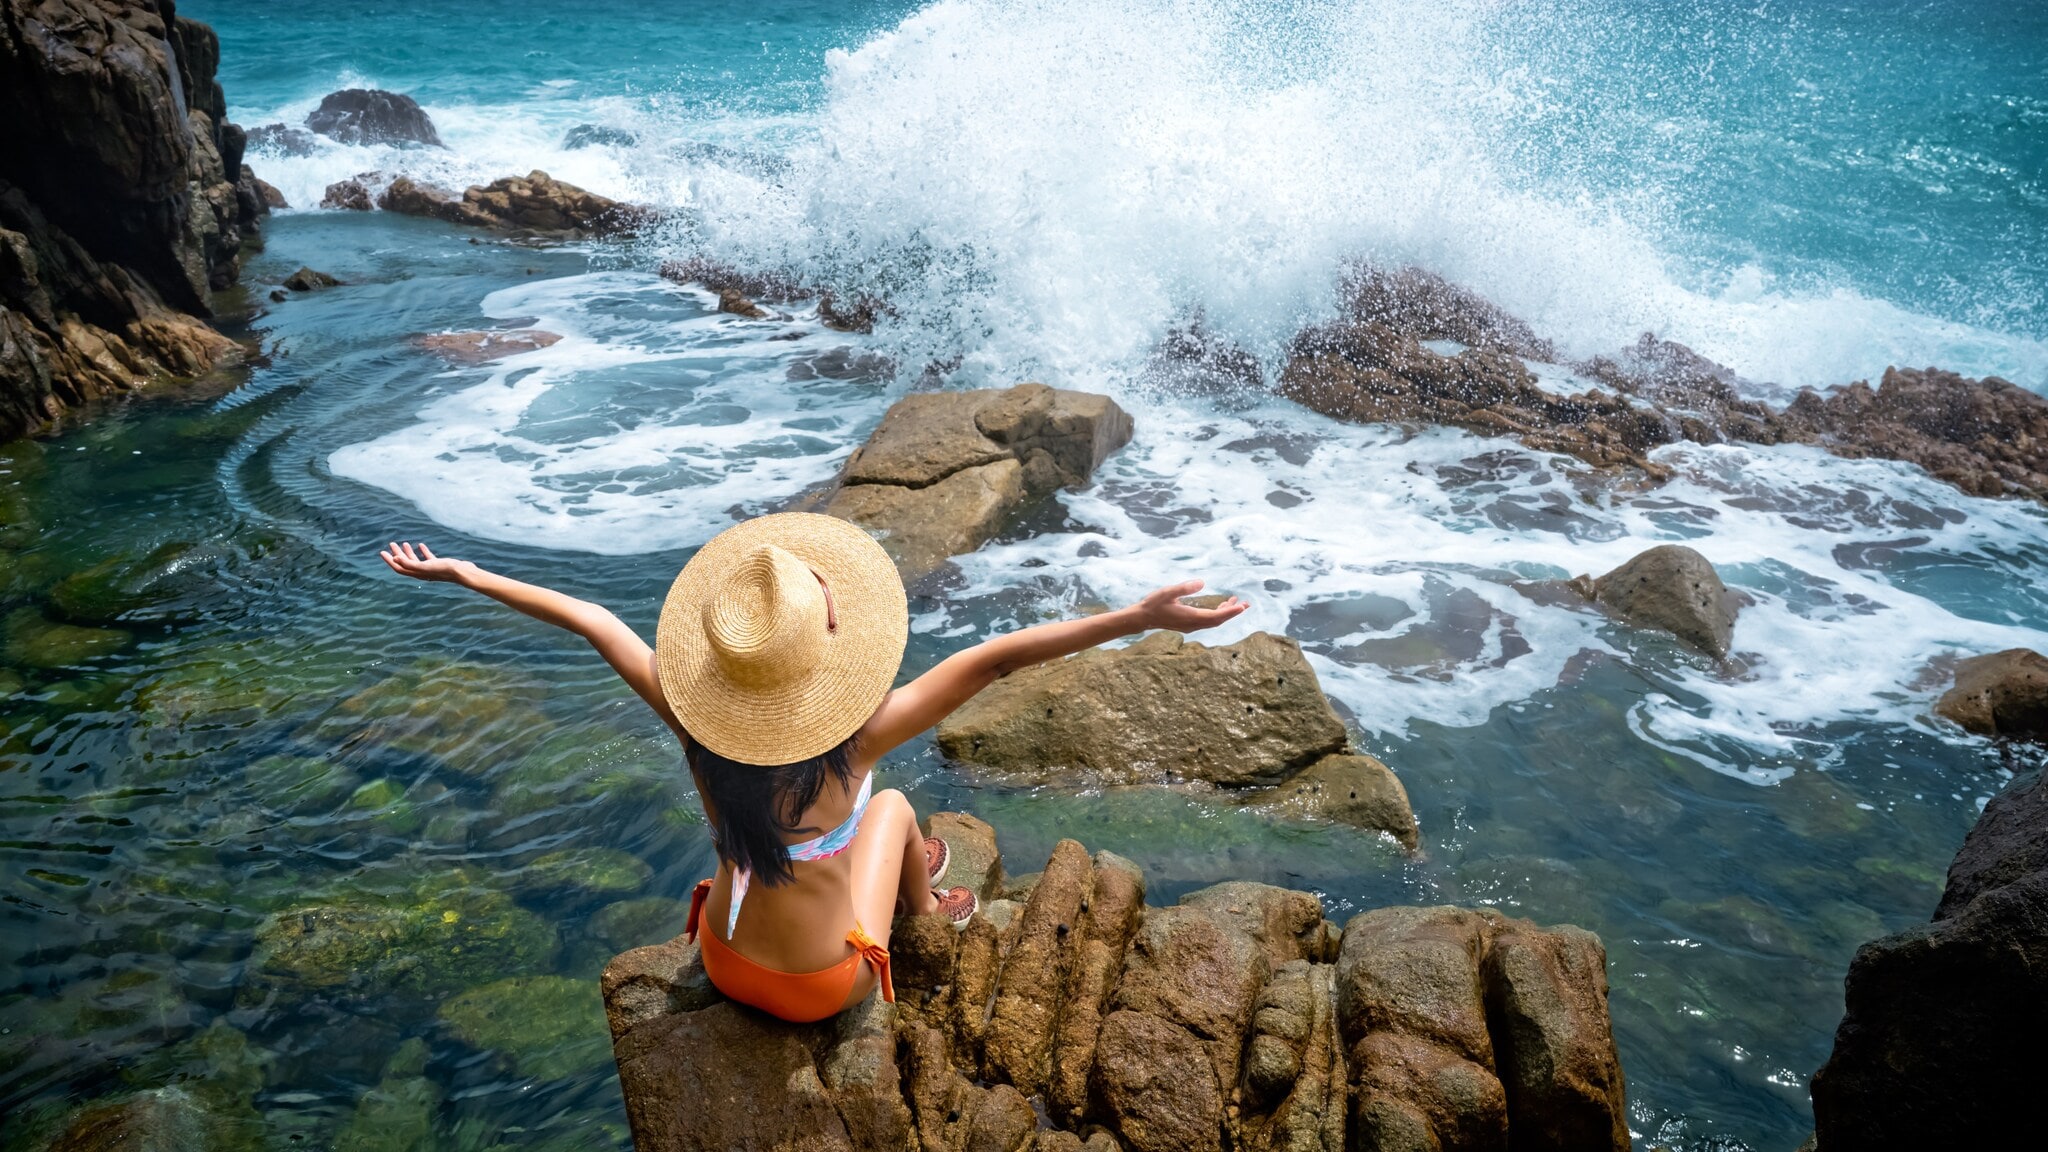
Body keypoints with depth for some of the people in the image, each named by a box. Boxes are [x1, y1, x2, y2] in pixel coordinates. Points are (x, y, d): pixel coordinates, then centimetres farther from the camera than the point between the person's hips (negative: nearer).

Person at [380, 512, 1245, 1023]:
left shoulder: (693, 725, -24)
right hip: (822, 990, -3)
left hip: (725, 964, 3)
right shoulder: (852, 747, -34)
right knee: (890, 804, 21)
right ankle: (924, 904, 52)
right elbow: (994, 659, -39)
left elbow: (593, 623, -14)